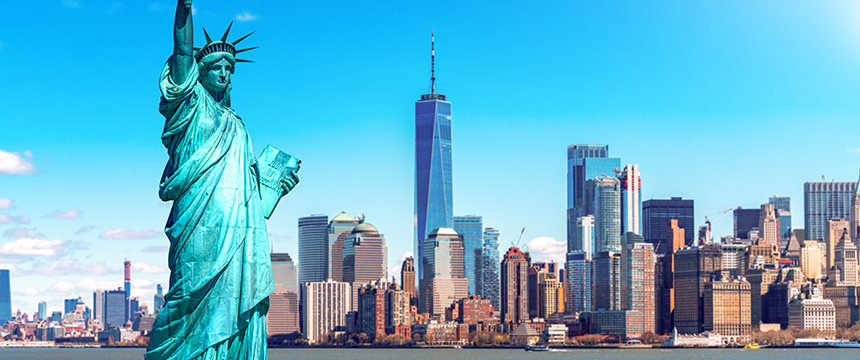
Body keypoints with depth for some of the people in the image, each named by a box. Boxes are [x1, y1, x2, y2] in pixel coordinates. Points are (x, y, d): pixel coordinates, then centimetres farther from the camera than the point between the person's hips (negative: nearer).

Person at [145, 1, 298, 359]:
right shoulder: (190, 103, 11)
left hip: (243, 229, 6)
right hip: (203, 223, -6)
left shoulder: (236, 124, 29)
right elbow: (183, 51, -3)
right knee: (201, 300, -13)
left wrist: (275, 179, 13)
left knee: (241, 307, -2)